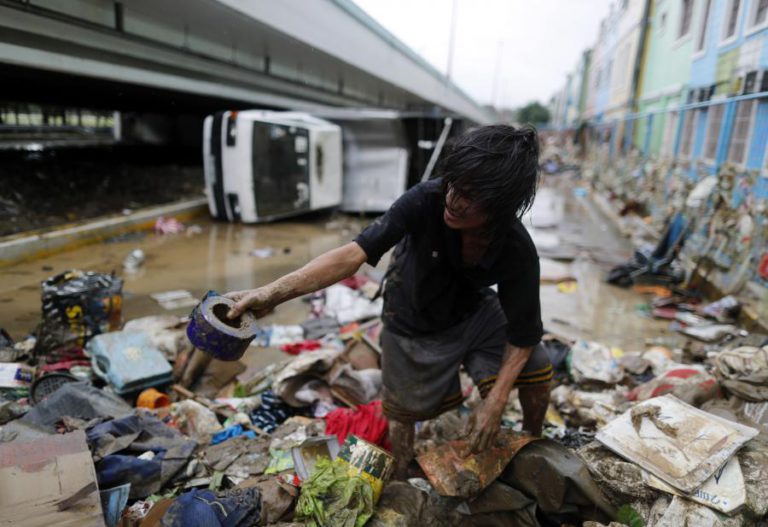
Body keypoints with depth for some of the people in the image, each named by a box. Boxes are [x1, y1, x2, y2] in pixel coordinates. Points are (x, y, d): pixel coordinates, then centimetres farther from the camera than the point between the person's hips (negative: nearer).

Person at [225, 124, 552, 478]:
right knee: (406, 410, 9)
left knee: (536, 370, -11)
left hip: (474, 310, 2)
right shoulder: (427, 200, -36)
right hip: (415, 320, -1)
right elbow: (354, 253, -42)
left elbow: (523, 335, -19)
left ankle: (532, 443, 24)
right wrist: (274, 293, -51)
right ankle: (400, 483, 41)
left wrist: (495, 402, -28)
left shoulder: (518, 251, -30)